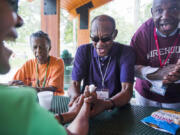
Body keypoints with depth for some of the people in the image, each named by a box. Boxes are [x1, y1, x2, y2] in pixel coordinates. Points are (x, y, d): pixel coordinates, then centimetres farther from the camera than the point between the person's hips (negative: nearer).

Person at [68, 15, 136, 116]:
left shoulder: (126, 52, -7)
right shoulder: (83, 51, 0)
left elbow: (127, 90, -16)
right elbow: (74, 84, -5)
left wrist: (107, 103, -36)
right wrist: (76, 97, -29)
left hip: (117, 108, -1)